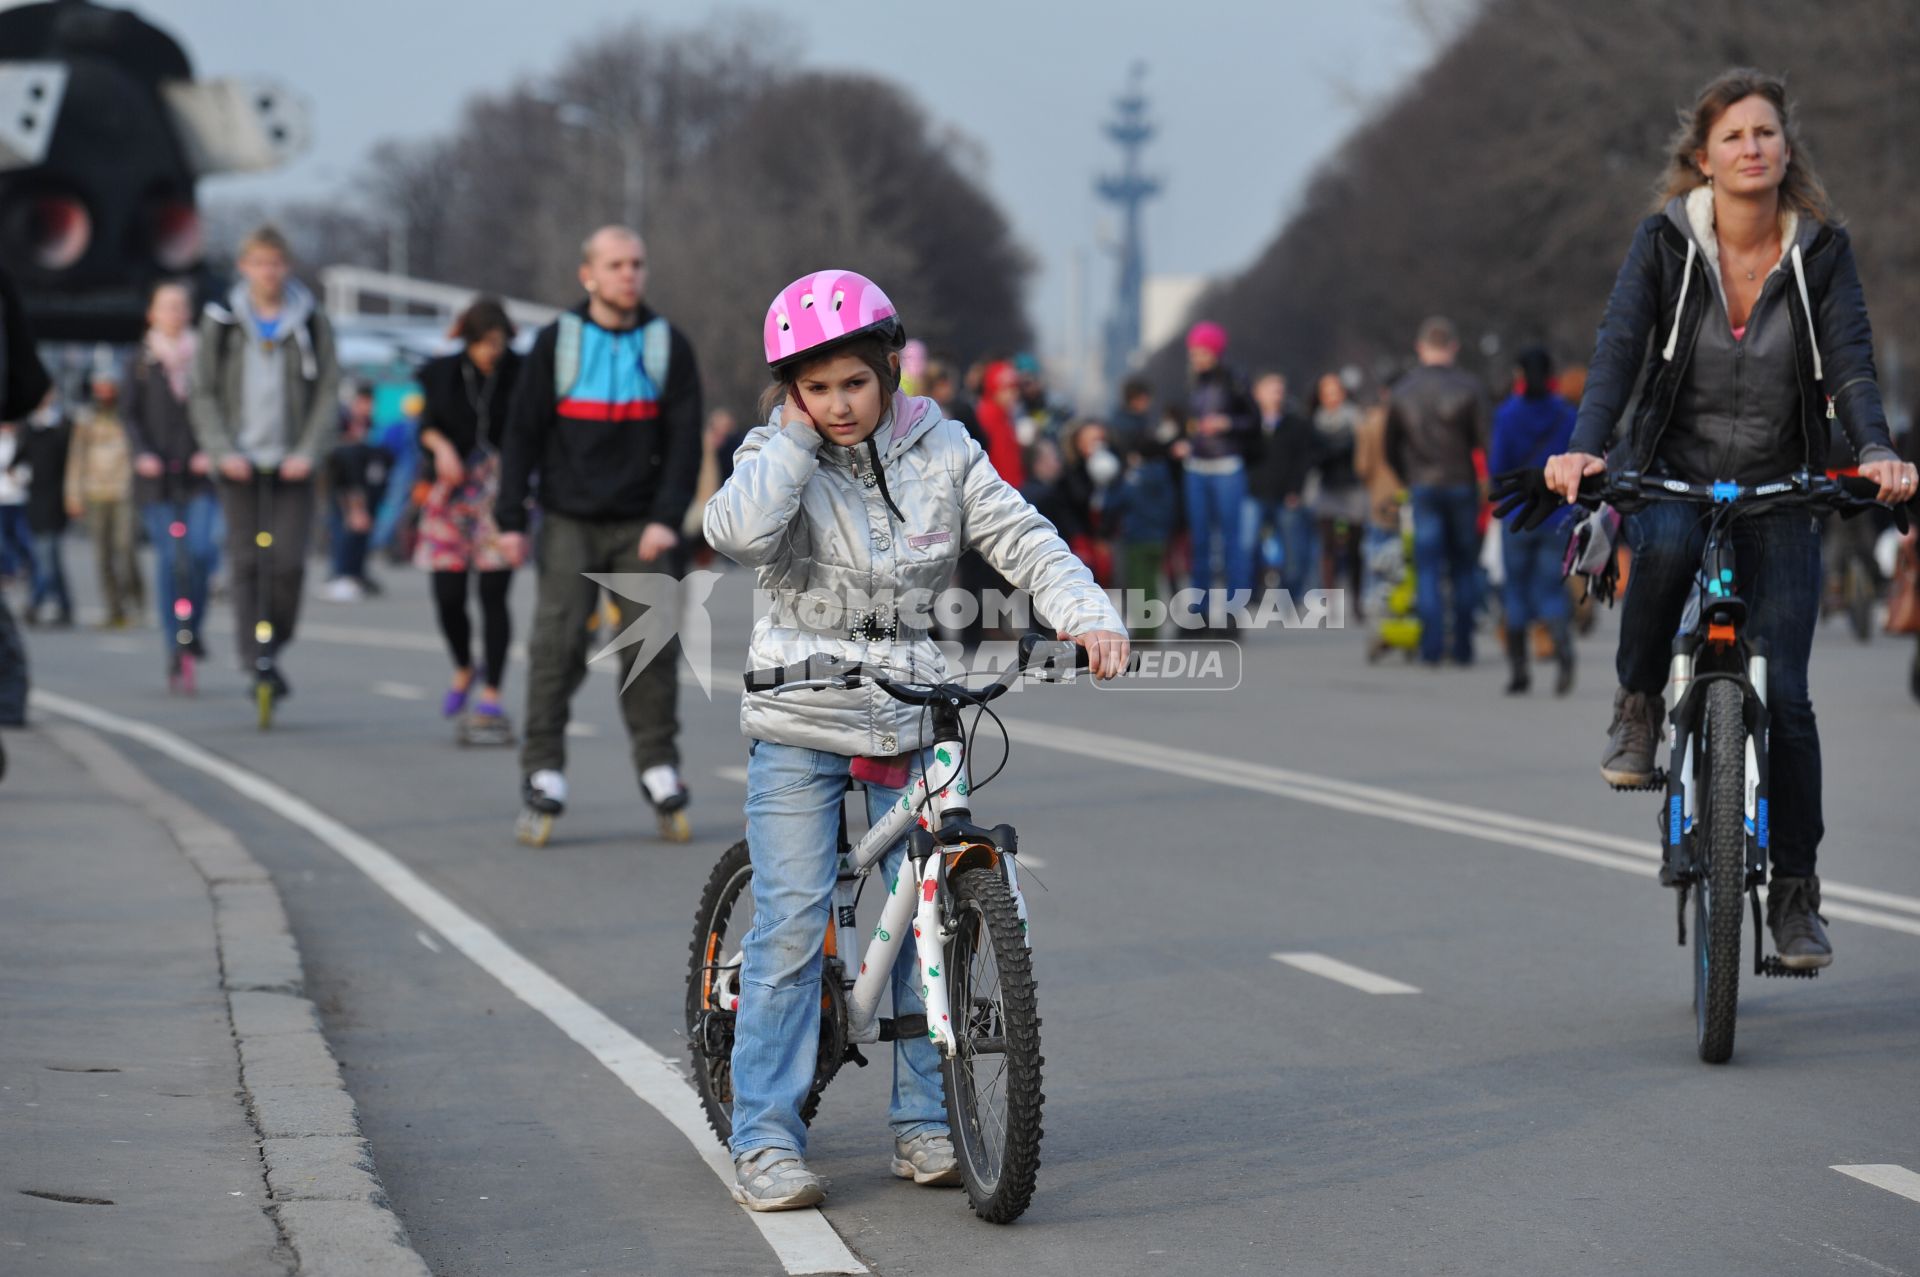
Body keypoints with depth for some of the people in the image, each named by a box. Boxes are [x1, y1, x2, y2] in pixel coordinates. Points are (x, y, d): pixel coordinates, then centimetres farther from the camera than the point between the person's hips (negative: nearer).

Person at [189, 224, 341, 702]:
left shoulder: (311, 323, 3)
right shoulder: (221, 322, 4)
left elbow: (328, 393, 4)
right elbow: (203, 394, 6)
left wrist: (308, 452, -8)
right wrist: (223, 452, -7)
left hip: (292, 464, 0)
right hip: (239, 461, 0)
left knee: (289, 561, -8)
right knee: (244, 560, -4)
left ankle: (276, 642, 14)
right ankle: (255, 662, -3)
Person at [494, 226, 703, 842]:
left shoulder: (669, 346, 5)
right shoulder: (555, 344, 3)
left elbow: (684, 440, 2)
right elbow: (521, 435, 4)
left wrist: (667, 518, -10)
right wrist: (510, 518, -3)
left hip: (642, 525, 1)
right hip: (570, 521, -1)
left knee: (652, 646, -1)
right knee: (557, 645, -8)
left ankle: (658, 768, 9)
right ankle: (543, 770, -2)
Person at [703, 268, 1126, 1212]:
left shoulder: (939, 450, 1)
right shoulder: (778, 455, -4)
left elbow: (1023, 540, -3)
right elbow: (737, 534, -25)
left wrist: (1088, 615, -19)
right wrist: (796, 436, -19)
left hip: (912, 721, 2)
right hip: (799, 723, -2)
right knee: (790, 925, -7)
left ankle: (925, 1123, 14)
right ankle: (766, 1140, -1)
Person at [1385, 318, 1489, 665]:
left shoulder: (1400, 392, 3)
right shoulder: (1468, 388, -6)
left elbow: (1391, 448, 8)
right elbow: (1484, 441, -9)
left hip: (1422, 487, 1)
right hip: (1461, 484, -1)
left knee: (1428, 568, 3)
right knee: (1464, 565, 9)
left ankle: (1432, 644, -6)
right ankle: (1463, 645, 9)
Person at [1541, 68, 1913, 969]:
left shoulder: (1822, 249, -4)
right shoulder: (1665, 242, -7)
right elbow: (1617, 351, -16)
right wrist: (1583, 450, -33)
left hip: (1777, 494, 1)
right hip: (1671, 474, -1)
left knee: (1783, 693, -8)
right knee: (1665, 547, -38)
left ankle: (1795, 893, 5)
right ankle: (1638, 706, -11)